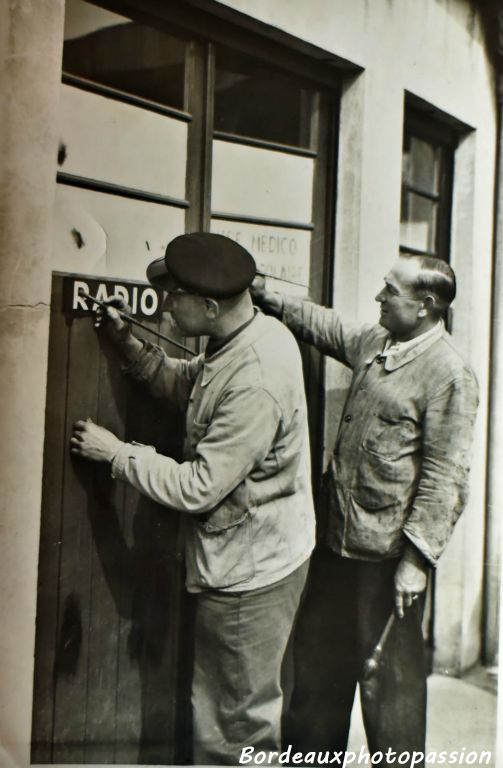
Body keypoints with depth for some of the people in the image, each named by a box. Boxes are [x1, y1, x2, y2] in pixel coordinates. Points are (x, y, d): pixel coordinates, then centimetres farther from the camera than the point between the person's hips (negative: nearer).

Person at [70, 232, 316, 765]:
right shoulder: (258, 334, -2)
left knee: (241, 721, 11)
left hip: (250, 574, -9)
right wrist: (128, 343, -2)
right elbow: (186, 385, 11)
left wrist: (117, 453, -15)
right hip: (247, 558, 9)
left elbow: (198, 488, -27)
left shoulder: (254, 384, -31)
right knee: (214, 706, 25)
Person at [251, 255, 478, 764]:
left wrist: (416, 558, -19)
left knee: (388, 675, 9)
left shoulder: (449, 375, -16)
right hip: (338, 537, 8)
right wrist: (267, 298, 18)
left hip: (388, 552, -8)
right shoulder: (376, 342, 6)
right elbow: (326, 328, 25)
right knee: (320, 663, 22)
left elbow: (445, 479, -18)